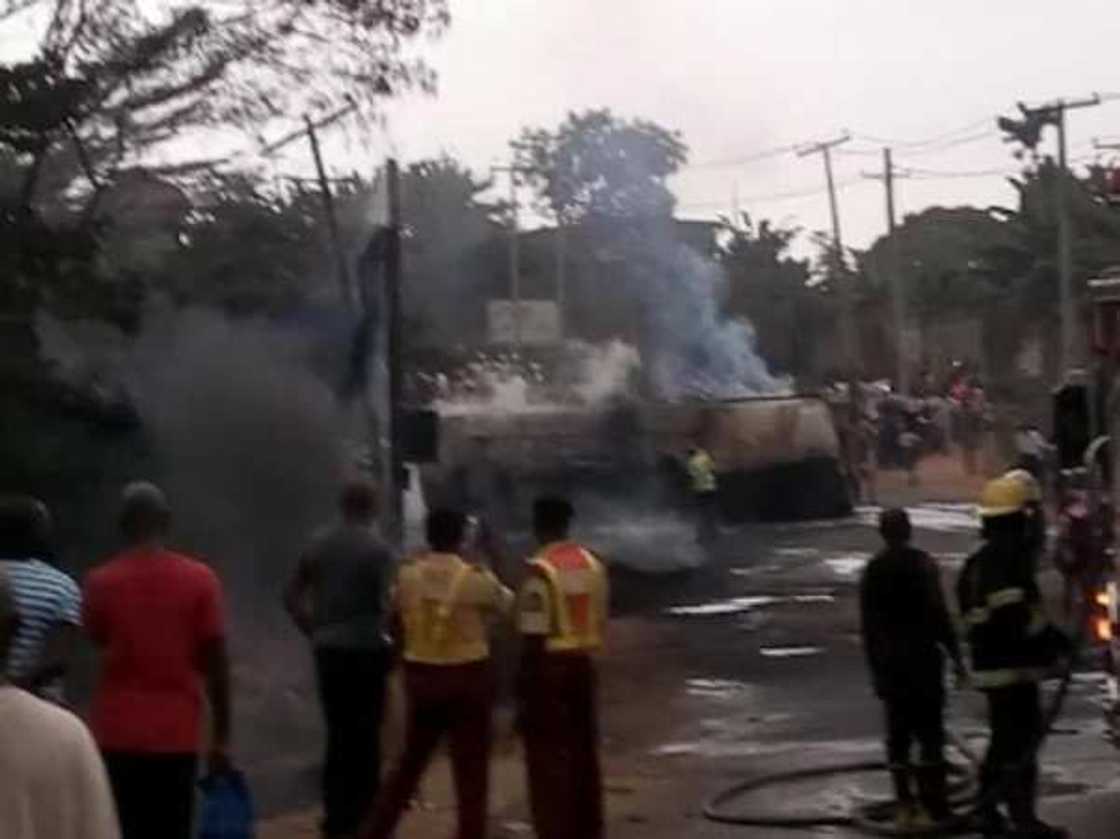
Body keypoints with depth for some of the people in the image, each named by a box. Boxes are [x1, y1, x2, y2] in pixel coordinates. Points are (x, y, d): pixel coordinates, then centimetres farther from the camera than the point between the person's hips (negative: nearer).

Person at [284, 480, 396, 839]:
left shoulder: (318, 544, 7)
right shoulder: (379, 549, -9)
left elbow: (292, 596, 9)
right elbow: (388, 604, -16)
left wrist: (314, 631, 14)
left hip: (328, 650, 5)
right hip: (366, 650, -5)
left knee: (338, 734, 13)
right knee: (365, 737, 2)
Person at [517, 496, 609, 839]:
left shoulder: (541, 570, -15)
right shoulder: (591, 564, 7)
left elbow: (534, 635, -17)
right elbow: (600, 622, 12)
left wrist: (524, 683, -11)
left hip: (550, 663, -7)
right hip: (583, 661, 7)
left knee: (549, 753, 1)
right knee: (583, 749, 14)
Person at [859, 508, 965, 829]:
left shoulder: (873, 571, 8)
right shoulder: (921, 564, -7)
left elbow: (868, 625, 9)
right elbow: (938, 613, -11)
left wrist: (875, 667, 15)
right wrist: (955, 655, -6)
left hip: (888, 660, 5)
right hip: (922, 657, -4)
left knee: (898, 731, 8)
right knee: (929, 731, -3)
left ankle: (905, 805, 8)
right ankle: (934, 806, -6)